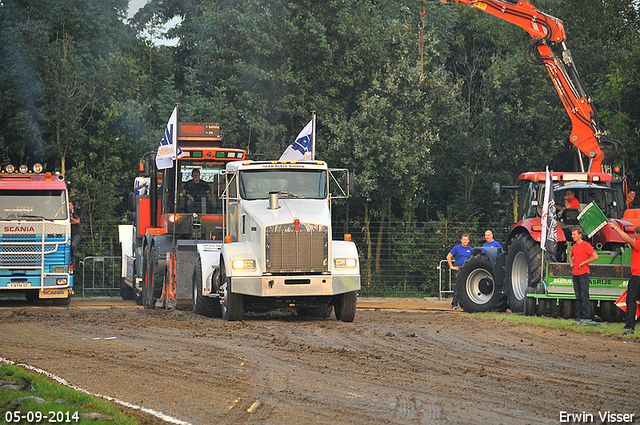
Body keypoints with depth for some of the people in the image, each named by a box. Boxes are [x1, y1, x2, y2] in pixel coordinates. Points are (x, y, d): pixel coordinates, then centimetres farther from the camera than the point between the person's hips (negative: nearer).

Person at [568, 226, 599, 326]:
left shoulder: (586, 245, -7)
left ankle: (586, 318, -11)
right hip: (575, 274, 8)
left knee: (584, 296, -10)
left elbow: (595, 256, -14)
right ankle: (580, 318, 10)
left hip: (584, 273, -8)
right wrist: (571, 263, 16)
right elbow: (570, 256, 37)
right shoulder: (574, 246, 17)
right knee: (578, 297, 8)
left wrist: (583, 263, -12)